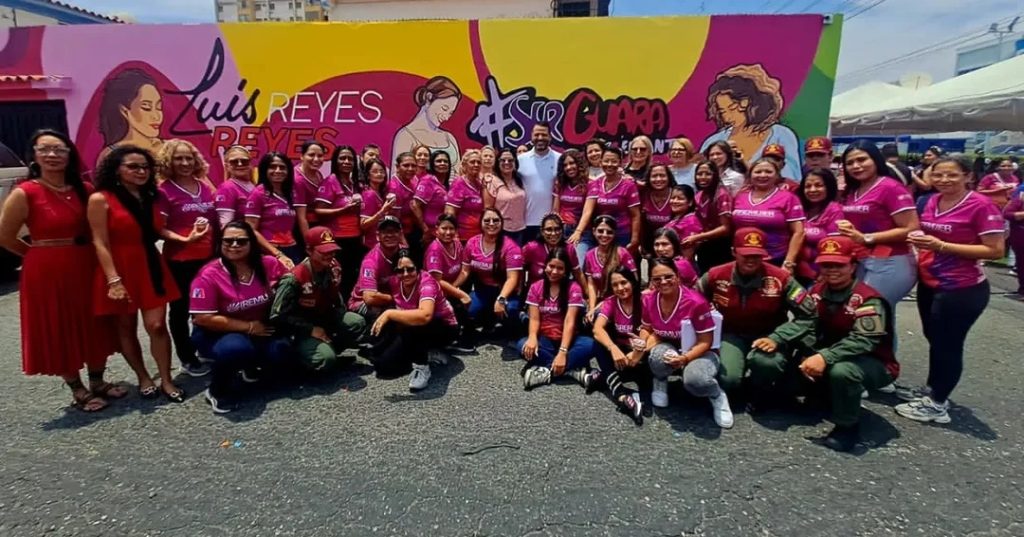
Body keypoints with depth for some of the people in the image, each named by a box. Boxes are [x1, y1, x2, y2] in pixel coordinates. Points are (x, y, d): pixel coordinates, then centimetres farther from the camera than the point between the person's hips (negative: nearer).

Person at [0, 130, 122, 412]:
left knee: (94, 328, 13)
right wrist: (41, 253, 3)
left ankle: (98, 382, 30)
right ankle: (78, 391, 22)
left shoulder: (85, 190, 0)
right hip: (47, 272, -4)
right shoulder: (24, 193, -11)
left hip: (86, 267, 4)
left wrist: (84, 253, -3)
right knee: (60, 332, 8)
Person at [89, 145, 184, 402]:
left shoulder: (150, 198, 10)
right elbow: (100, 243, -12)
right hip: (121, 270, -4)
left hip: (152, 268, 4)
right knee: (126, 328, 9)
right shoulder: (100, 200, -7)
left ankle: (166, 381, 6)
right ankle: (144, 379, 23)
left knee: (156, 325, -1)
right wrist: (113, 280, -18)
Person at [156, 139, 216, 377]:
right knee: (181, 308, 9)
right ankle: (187, 358, 22)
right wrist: (184, 239, -24)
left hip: (208, 257, 5)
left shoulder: (205, 186, 8)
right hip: (179, 260, -5)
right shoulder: (164, 191, -8)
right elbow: (160, 229, -11)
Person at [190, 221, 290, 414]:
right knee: (237, 348, -36)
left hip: (261, 331, 4)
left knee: (280, 354, -21)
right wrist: (249, 327, -19)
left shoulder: (268, 264, -9)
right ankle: (217, 391, -4)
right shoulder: (209, 275, -19)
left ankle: (250, 364, 16)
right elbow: (203, 319, -20)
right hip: (216, 334, -4)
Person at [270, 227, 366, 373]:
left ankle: (328, 350, -5)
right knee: (325, 359, -29)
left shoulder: (334, 268, -4)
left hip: (325, 320, 6)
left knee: (357, 323, -19)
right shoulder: (293, 279, -23)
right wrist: (311, 330, -20)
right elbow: (277, 317, -19)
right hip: (301, 329, -6)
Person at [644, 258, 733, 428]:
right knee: (658, 355, -36)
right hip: (668, 348, 3)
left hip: (697, 352, -3)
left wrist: (685, 358, -36)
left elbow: (706, 341, -19)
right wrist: (643, 345, -17)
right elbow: (646, 329, 6)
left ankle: (717, 396, 1)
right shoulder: (648, 300, -11)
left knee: (695, 379, -38)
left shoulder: (696, 302, -25)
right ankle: (660, 382, 1)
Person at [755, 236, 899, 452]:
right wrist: (775, 339, -29)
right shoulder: (818, 292, 0)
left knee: (842, 371, -38)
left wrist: (825, 357, -46)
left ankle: (848, 426, -12)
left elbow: (863, 341, -33)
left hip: (874, 363, -7)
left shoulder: (868, 299, -21)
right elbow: (803, 322, -11)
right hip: (831, 355, 7)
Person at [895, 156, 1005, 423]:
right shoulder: (933, 202, 5)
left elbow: (995, 250, -19)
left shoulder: (982, 205, -15)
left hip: (962, 289, -7)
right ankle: (931, 390, 36)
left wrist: (942, 246, -23)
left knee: (948, 344, 3)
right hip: (929, 284, 8)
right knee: (934, 339, 19)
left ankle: (937, 405, 16)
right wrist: (920, 241, 4)